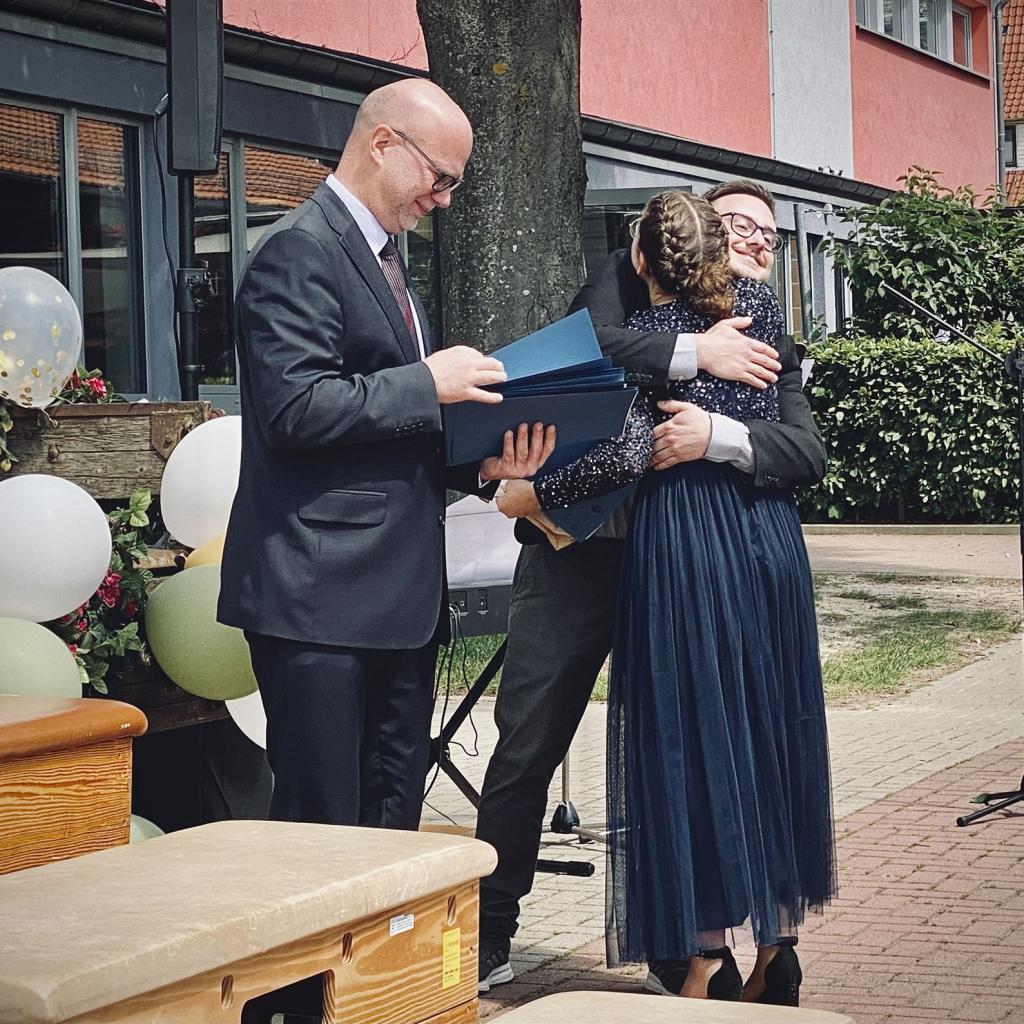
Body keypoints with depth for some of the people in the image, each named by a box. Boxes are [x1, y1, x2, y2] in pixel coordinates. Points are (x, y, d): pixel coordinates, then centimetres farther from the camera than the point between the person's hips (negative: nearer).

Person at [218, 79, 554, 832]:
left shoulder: (386, 259, 21)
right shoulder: (300, 251, -10)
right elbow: (294, 408, -21)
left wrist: (484, 461, 6)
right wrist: (427, 383, -15)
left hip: (399, 592, 10)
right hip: (320, 594, -9)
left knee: (393, 817, 11)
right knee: (323, 825, -5)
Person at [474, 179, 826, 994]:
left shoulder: (768, 350, 8)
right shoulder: (630, 279, 3)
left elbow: (808, 453, -9)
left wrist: (715, 434, -25)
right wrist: (698, 352, -21)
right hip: (578, 552, -2)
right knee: (526, 748, 2)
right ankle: (488, 939, 15)